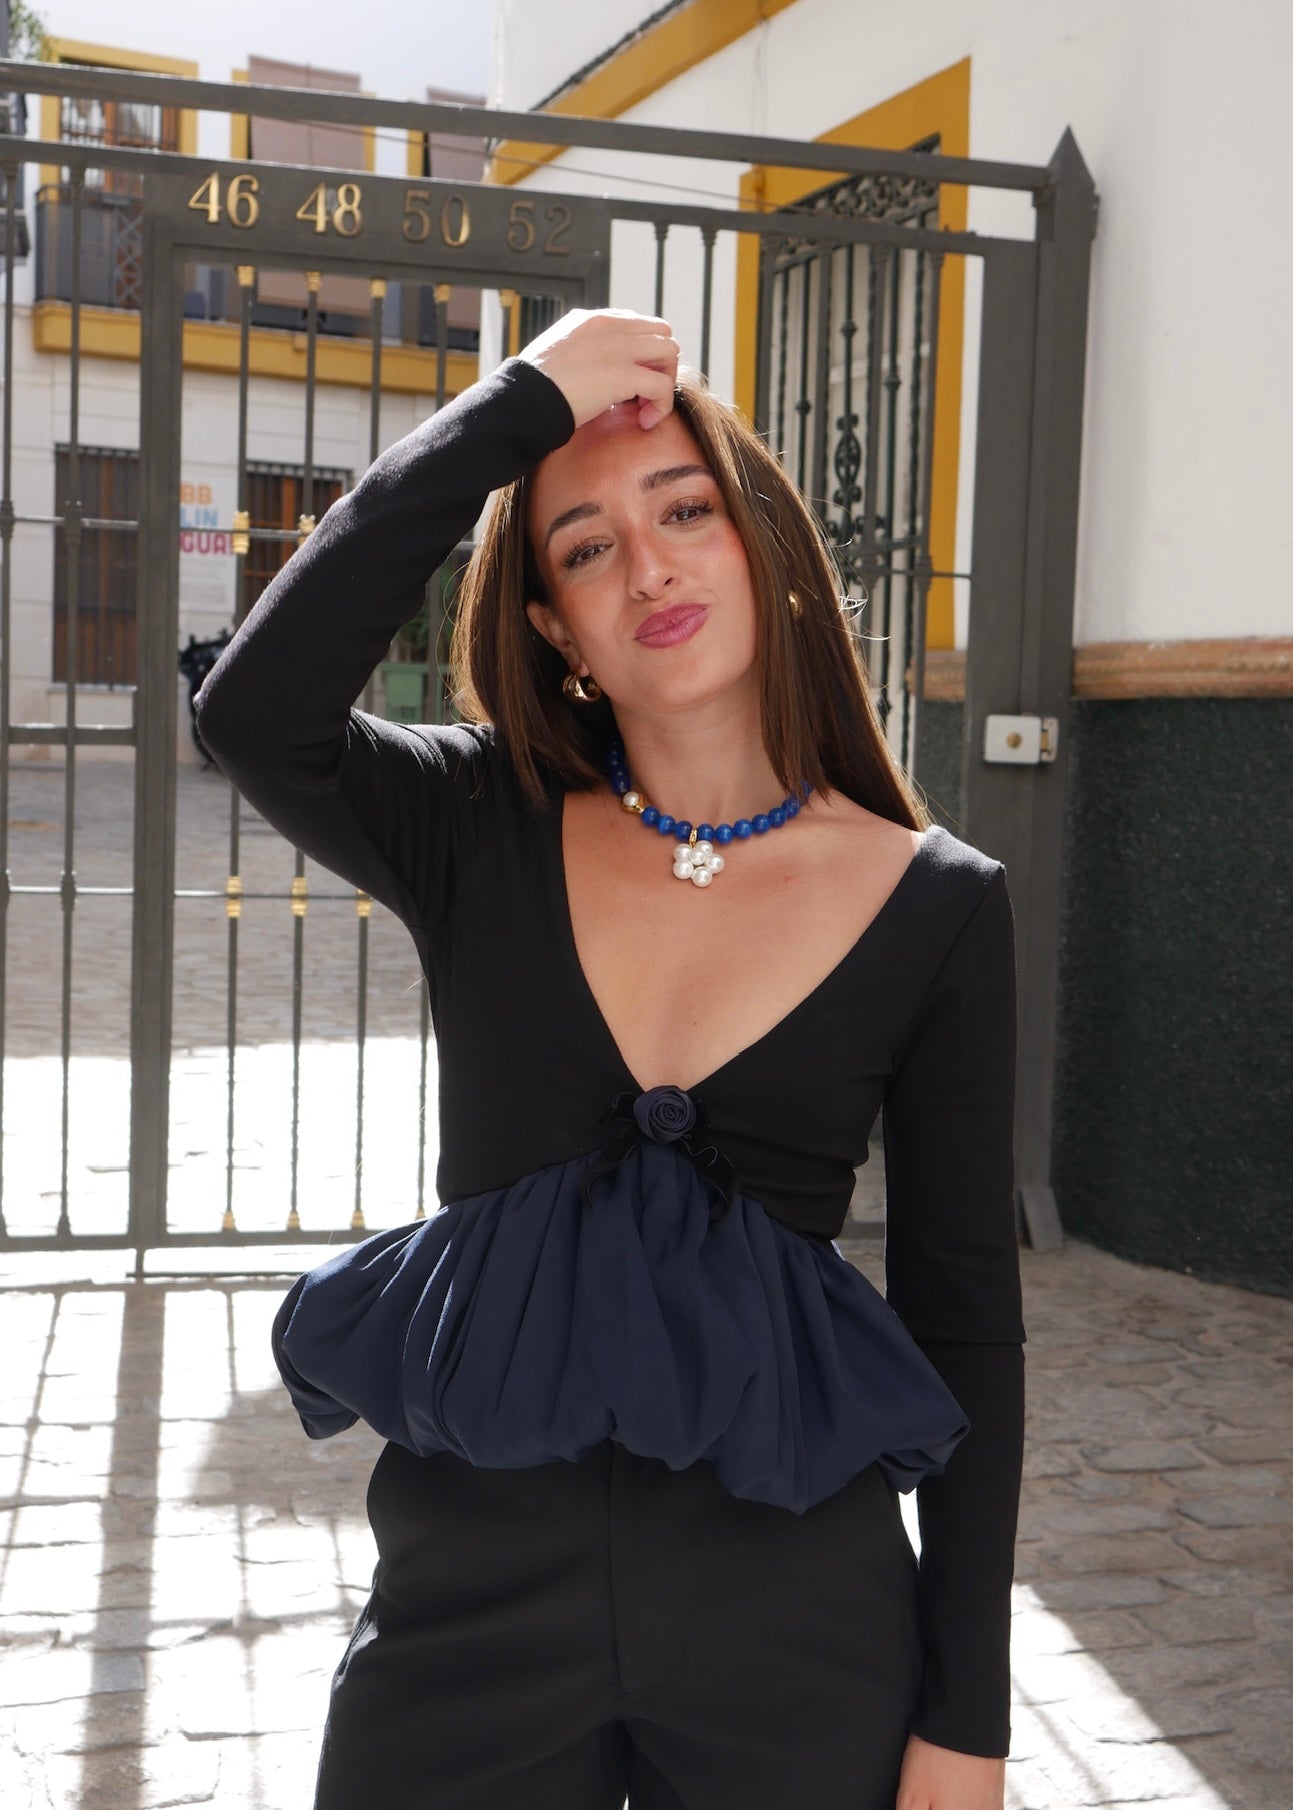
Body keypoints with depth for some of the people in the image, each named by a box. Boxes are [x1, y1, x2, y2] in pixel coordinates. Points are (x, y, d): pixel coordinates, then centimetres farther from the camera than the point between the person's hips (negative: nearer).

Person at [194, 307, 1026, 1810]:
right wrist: (516, 408, -18)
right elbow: (253, 711, -23)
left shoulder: (938, 906, -4)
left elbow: (965, 1317, -2)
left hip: (795, 1619, 0)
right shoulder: (480, 833, -2)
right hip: (474, 1588, 1)